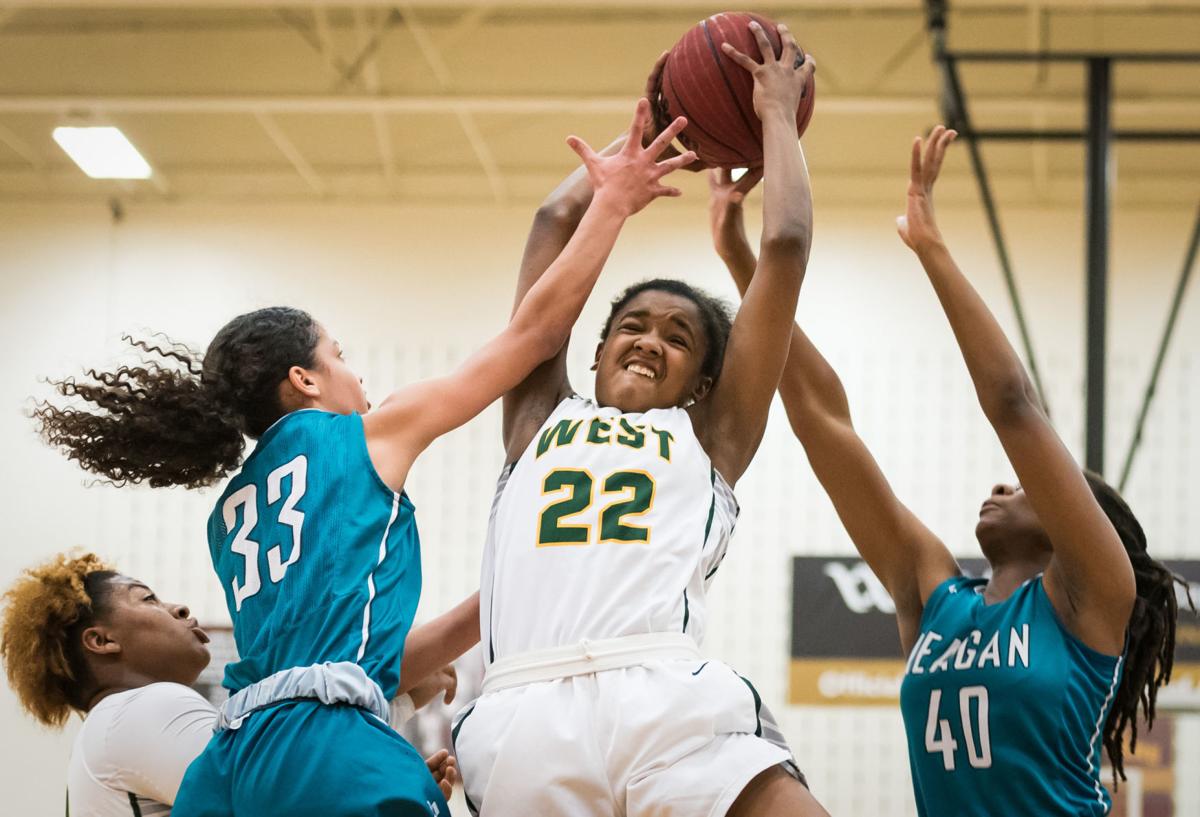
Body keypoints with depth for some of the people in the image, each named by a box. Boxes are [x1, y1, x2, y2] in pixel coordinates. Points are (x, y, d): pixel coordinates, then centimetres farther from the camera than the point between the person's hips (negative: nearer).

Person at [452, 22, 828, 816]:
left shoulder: (710, 438, 25)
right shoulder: (542, 419, 28)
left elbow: (787, 246, 22)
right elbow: (558, 220, 31)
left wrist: (777, 115, 33)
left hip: (667, 705, 0)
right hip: (525, 721, 1)